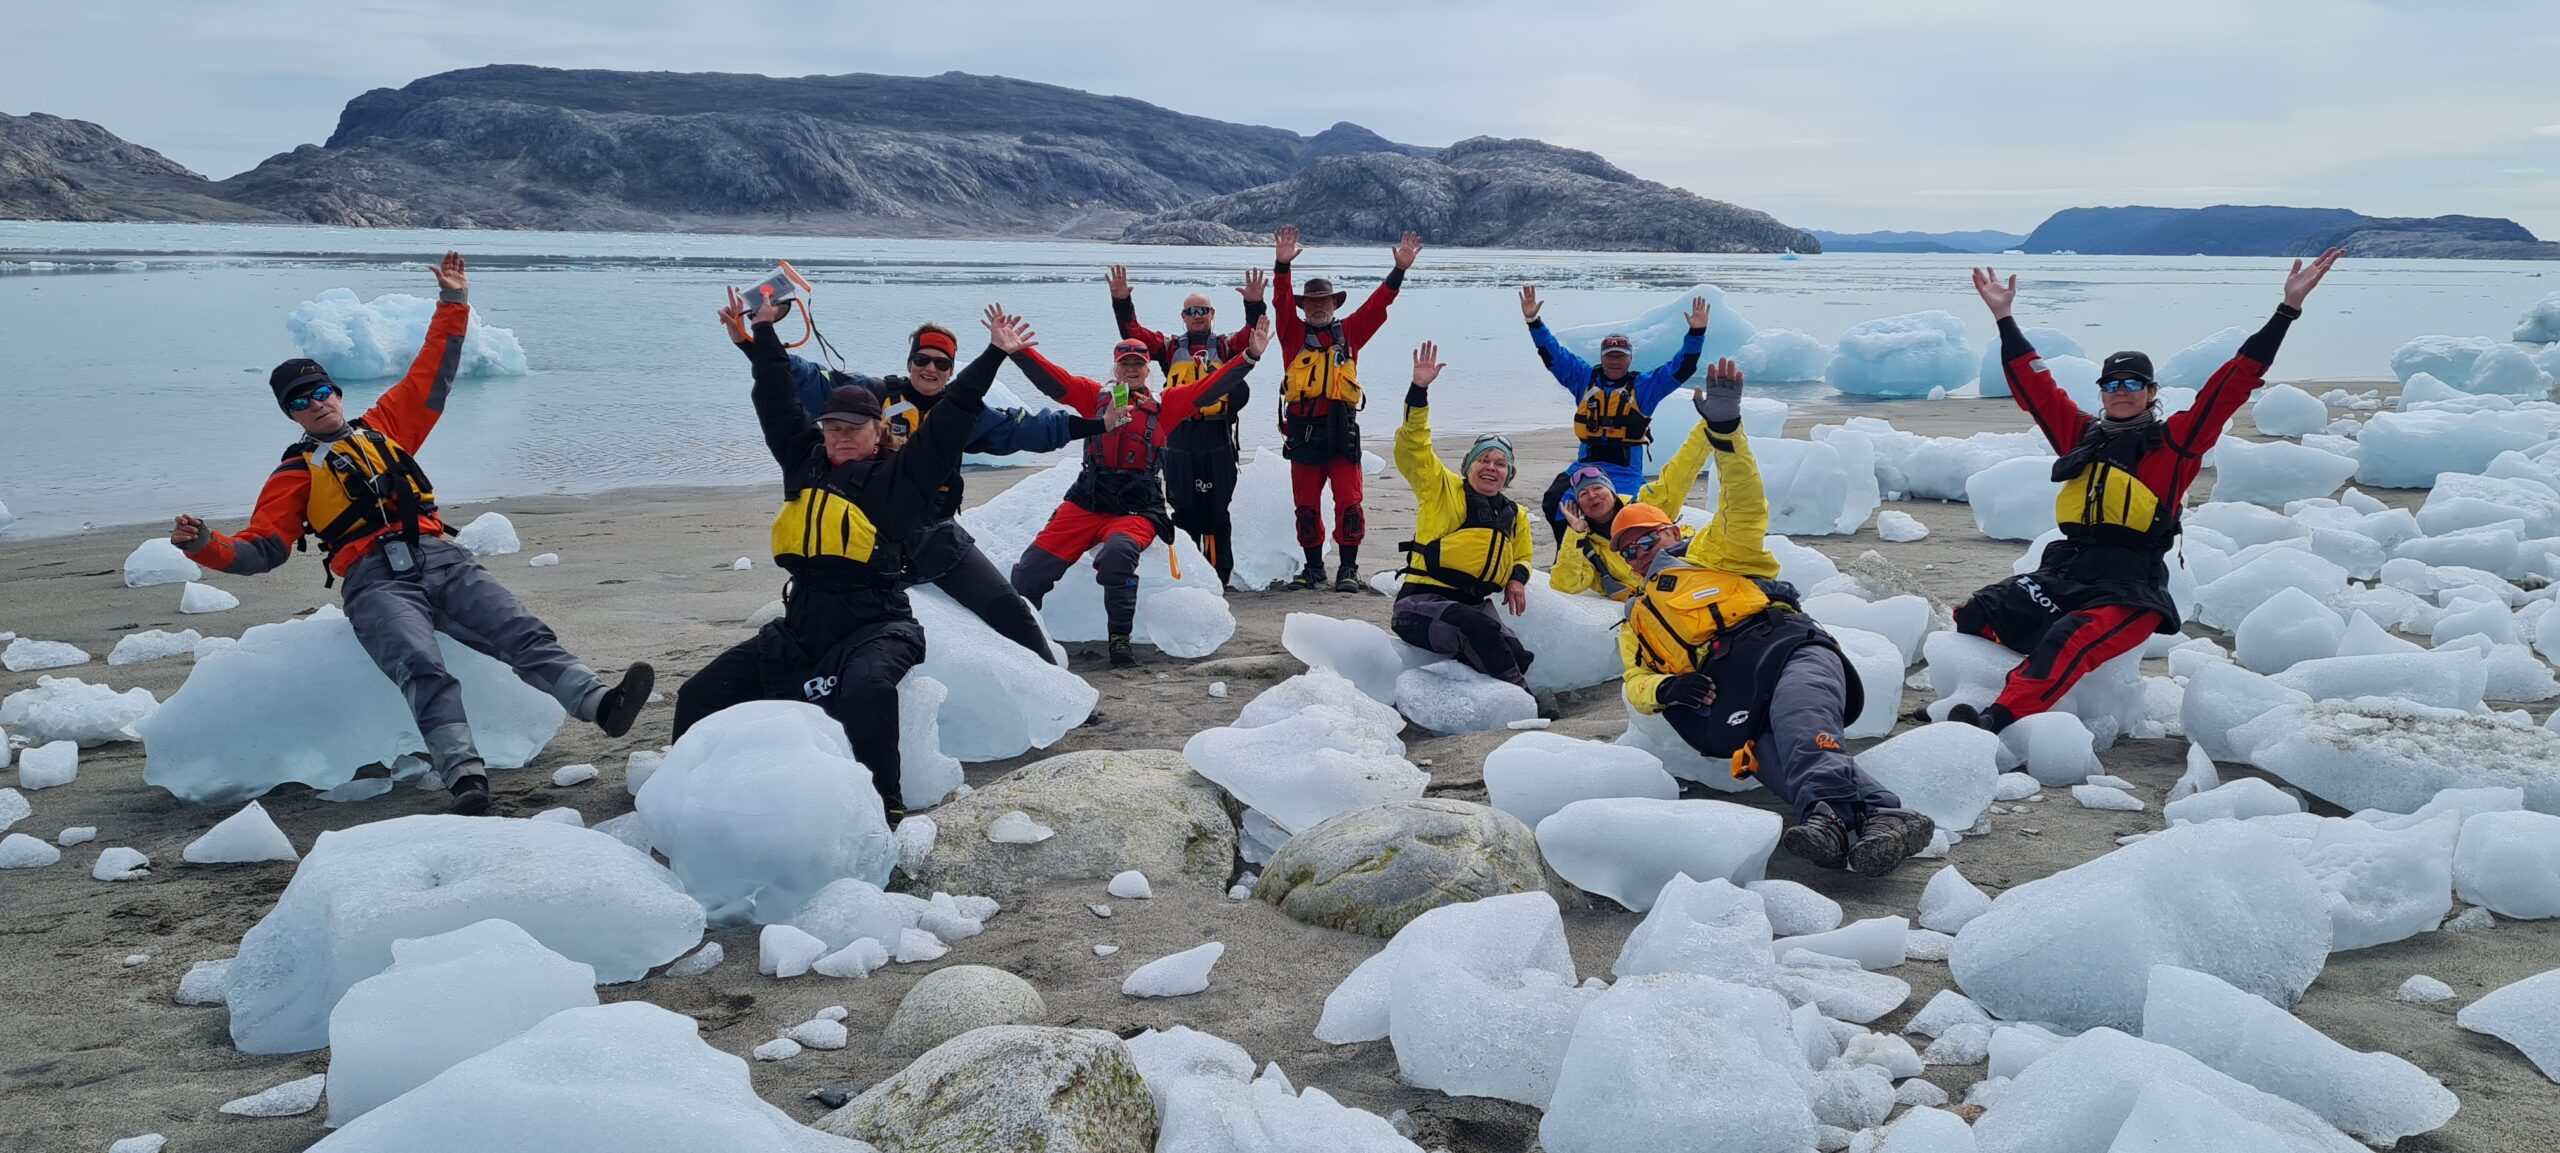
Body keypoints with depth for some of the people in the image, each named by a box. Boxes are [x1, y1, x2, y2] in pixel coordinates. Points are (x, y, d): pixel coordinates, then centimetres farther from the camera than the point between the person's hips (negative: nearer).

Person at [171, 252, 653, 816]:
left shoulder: (384, 426, 26)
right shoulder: (294, 473, 20)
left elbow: (432, 376, 30)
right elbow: (261, 549, 14)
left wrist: (453, 305, 26)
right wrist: (204, 545, -4)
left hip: (442, 559, 4)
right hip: (376, 582, -4)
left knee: (525, 634, -18)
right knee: (424, 671, -31)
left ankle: (600, 704, -35)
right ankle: (466, 775, -49)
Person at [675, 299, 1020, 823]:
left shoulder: (902, 474, 3)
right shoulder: (805, 464, 16)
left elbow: (953, 415, 0)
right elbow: (778, 402, 24)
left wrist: (994, 353, -1)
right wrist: (764, 331, 30)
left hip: (875, 624, -6)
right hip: (801, 626, 6)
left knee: (866, 688, -39)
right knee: (700, 697, 1)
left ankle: (882, 803, -31)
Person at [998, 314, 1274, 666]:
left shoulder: (1165, 403, 11)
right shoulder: (1095, 396, 12)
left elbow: (1209, 387, 2)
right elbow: (1052, 380, 0)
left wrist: (1250, 357, -9)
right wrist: (1016, 352, -16)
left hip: (1138, 511, -2)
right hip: (1085, 504, 2)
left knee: (1118, 552, -35)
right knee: (1032, 568, -10)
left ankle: (1120, 638, -18)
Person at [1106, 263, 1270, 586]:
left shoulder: (1226, 347, 9)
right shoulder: (1169, 348, 11)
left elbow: (1253, 335, -8)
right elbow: (1133, 332, 1)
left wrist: (1255, 305, -25)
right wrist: (1121, 301, -13)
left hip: (1218, 440, -1)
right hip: (1179, 440, 1)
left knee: (1217, 508, 1)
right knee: (1183, 508, 6)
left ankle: (1220, 571, 7)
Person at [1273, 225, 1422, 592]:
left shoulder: (1349, 331, 15)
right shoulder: (1294, 333, 12)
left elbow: (1377, 303, 9)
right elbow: (1282, 303, -2)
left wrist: (1400, 270, 0)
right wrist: (1282, 266, -16)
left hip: (1342, 427, 0)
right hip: (1303, 429, 0)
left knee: (1348, 502, -5)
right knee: (1305, 504, 5)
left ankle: (1348, 568, 1)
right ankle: (1313, 567, 17)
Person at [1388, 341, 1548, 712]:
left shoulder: (1515, 515, 20)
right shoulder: (1443, 490, 3)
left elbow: (1522, 556, 36)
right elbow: (1412, 447, -10)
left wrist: (1517, 578, 11)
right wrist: (1419, 392, -22)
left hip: (1473, 605, 5)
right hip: (1421, 601, -5)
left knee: (1515, 652, -27)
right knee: (1475, 627, -35)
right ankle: (1521, 696, -26)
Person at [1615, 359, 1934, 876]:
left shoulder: (1712, 554, 30)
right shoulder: (1638, 622, 40)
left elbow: (1745, 507, 12)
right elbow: (1635, 682, 25)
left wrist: (1724, 428, -2)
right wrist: (1665, 689, -1)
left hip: (1786, 645, -1)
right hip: (1734, 705, 1)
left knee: (1798, 715, -38)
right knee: (1775, 752, -34)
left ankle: (1831, 811, -66)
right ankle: (1880, 815, -60)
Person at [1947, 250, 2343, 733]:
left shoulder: (2173, 442, 9)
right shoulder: (2081, 436, 21)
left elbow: (2233, 384, 5)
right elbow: (2033, 384, 27)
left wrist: (2288, 309, 2)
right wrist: (2004, 318, 30)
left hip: (2130, 589, -7)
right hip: (2064, 572, 7)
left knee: (2069, 640, -36)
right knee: (1976, 614, -19)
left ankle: (1998, 719, -53)